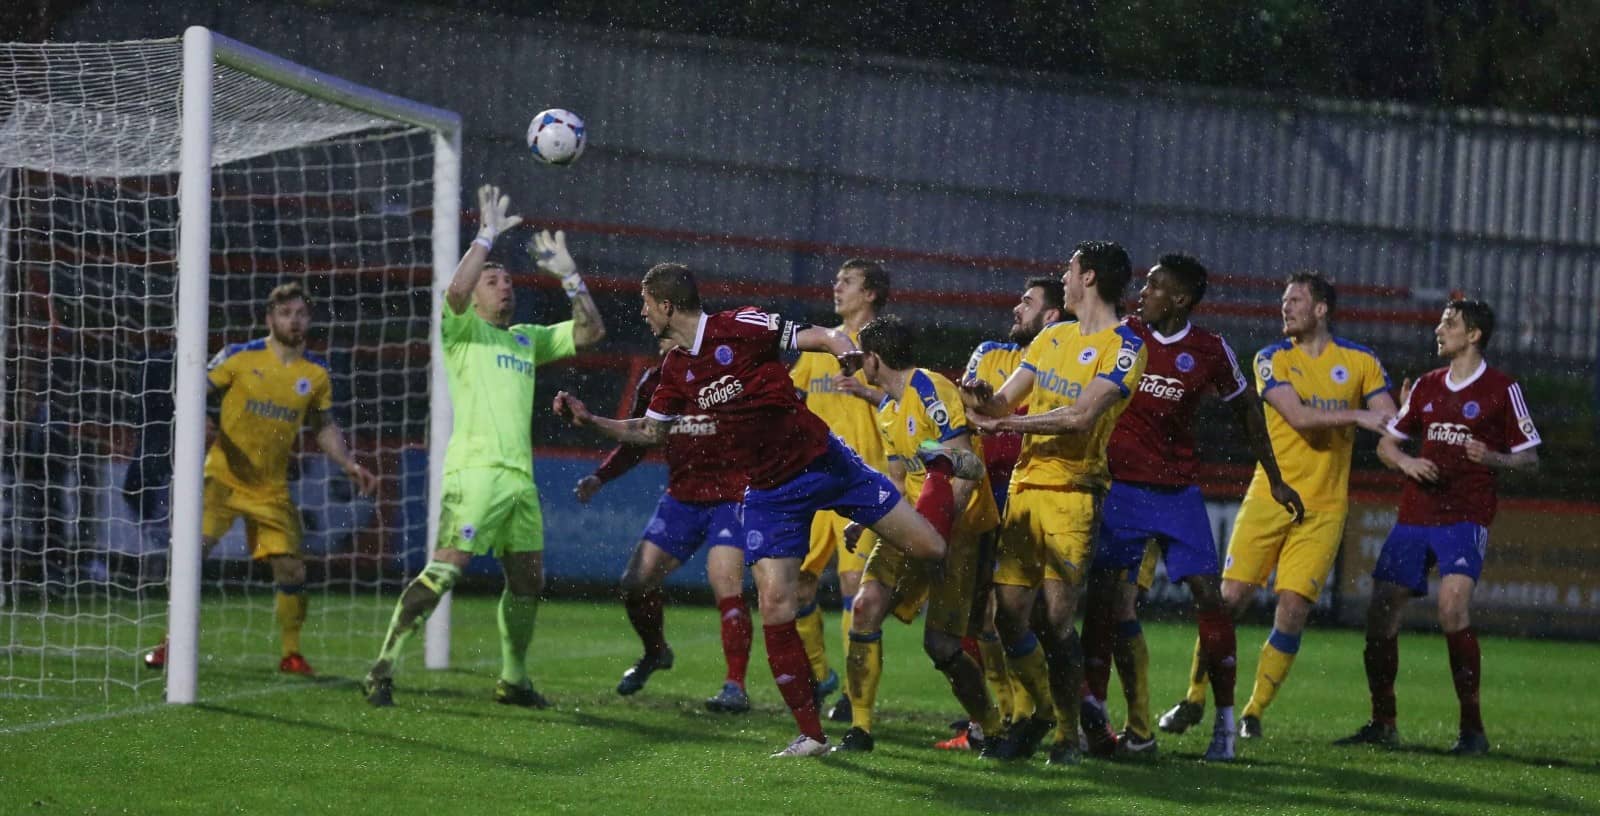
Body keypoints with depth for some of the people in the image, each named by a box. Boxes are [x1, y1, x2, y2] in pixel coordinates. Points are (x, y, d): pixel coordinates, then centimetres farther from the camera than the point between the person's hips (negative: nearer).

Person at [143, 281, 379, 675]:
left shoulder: (316, 373, 5)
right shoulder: (240, 357, -6)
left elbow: (324, 428, 17)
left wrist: (349, 466, 6)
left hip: (272, 490, 3)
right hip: (223, 479, -3)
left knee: (291, 569, -2)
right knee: (193, 550, -17)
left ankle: (291, 654, 15)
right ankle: (170, 645, -7)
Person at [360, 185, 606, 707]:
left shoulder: (528, 339, 21)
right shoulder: (463, 330, 4)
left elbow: (590, 331, 20)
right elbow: (456, 290, -18)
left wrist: (569, 276, 11)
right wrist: (487, 237, -13)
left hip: (520, 476, 7)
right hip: (475, 469, -7)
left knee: (528, 580, 10)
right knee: (444, 571, -15)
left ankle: (513, 680, 22)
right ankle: (383, 668, -14)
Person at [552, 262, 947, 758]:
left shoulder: (742, 327, -12)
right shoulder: (676, 371, 6)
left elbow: (820, 337, -12)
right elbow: (650, 431, 19)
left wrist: (844, 351, -33)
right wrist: (589, 420, 8)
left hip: (823, 461, -4)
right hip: (769, 491, 4)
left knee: (928, 547, -9)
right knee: (775, 608, -8)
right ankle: (810, 735, -1)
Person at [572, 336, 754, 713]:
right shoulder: (654, 382, 5)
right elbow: (637, 441, 16)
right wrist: (600, 477, 4)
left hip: (730, 495, -5)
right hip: (681, 496, 6)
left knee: (726, 584, -20)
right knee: (636, 582, 1)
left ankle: (736, 687, -15)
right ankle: (655, 653, 31)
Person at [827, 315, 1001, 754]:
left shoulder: (931, 389, -14)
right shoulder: (886, 408, 16)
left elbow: (968, 470, -20)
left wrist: (939, 530, -26)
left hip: (960, 525, -8)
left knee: (941, 644, -13)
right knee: (867, 604, -12)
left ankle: (989, 725, 12)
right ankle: (860, 727, -7)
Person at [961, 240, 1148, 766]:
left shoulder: (1124, 347, -6)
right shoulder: (1053, 338, 18)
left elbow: (1081, 416, -18)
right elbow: (1005, 399, 14)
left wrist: (1005, 424, -15)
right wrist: (982, 400, -10)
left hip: (1073, 492, -7)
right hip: (1024, 485, 7)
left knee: (1056, 619, -10)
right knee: (1008, 613, 3)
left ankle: (1068, 734, 3)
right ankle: (1036, 710, 22)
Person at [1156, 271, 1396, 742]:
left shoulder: (1361, 363, 7)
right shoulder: (1272, 360, 2)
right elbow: (1298, 416, -13)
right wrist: (1357, 416, -18)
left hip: (1323, 508, 0)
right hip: (1269, 497, 0)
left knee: (1293, 610, -6)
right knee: (1229, 599, -4)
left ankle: (1254, 712, 5)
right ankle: (1194, 699, 10)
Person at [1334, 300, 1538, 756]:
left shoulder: (1502, 389, -1)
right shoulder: (1427, 386, 14)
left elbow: (1529, 457, 0)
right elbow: (1387, 443, 20)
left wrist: (1494, 459, -21)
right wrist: (1406, 462, -2)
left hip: (1465, 517, -6)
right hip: (1415, 514, 6)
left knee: (1452, 606, -24)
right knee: (1380, 612, 1)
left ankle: (1472, 729, -15)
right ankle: (1382, 725, 16)